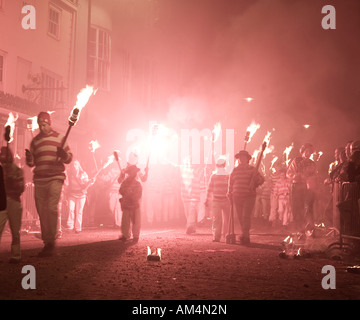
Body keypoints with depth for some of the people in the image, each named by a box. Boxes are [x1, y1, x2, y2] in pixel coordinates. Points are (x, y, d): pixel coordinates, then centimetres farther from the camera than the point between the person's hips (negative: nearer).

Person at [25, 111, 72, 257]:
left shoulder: (59, 137, 6)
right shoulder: (35, 141, 15)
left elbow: (69, 158, 5)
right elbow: (31, 163, 18)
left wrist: (64, 155, -17)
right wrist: (29, 159, -5)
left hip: (55, 178, -4)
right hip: (39, 179, 4)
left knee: (52, 207, -17)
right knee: (41, 211, 2)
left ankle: (52, 241, -10)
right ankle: (46, 243, 9)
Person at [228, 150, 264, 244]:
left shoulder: (252, 169, 2)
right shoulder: (235, 170, 11)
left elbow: (261, 179, 4)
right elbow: (231, 184, 17)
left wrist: (254, 185, -13)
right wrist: (230, 195, 15)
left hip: (249, 196, -4)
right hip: (237, 197, 4)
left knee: (246, 216, -15)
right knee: (240, 217, 5)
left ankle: (244, 235, -15)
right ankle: (246, 236, 15)